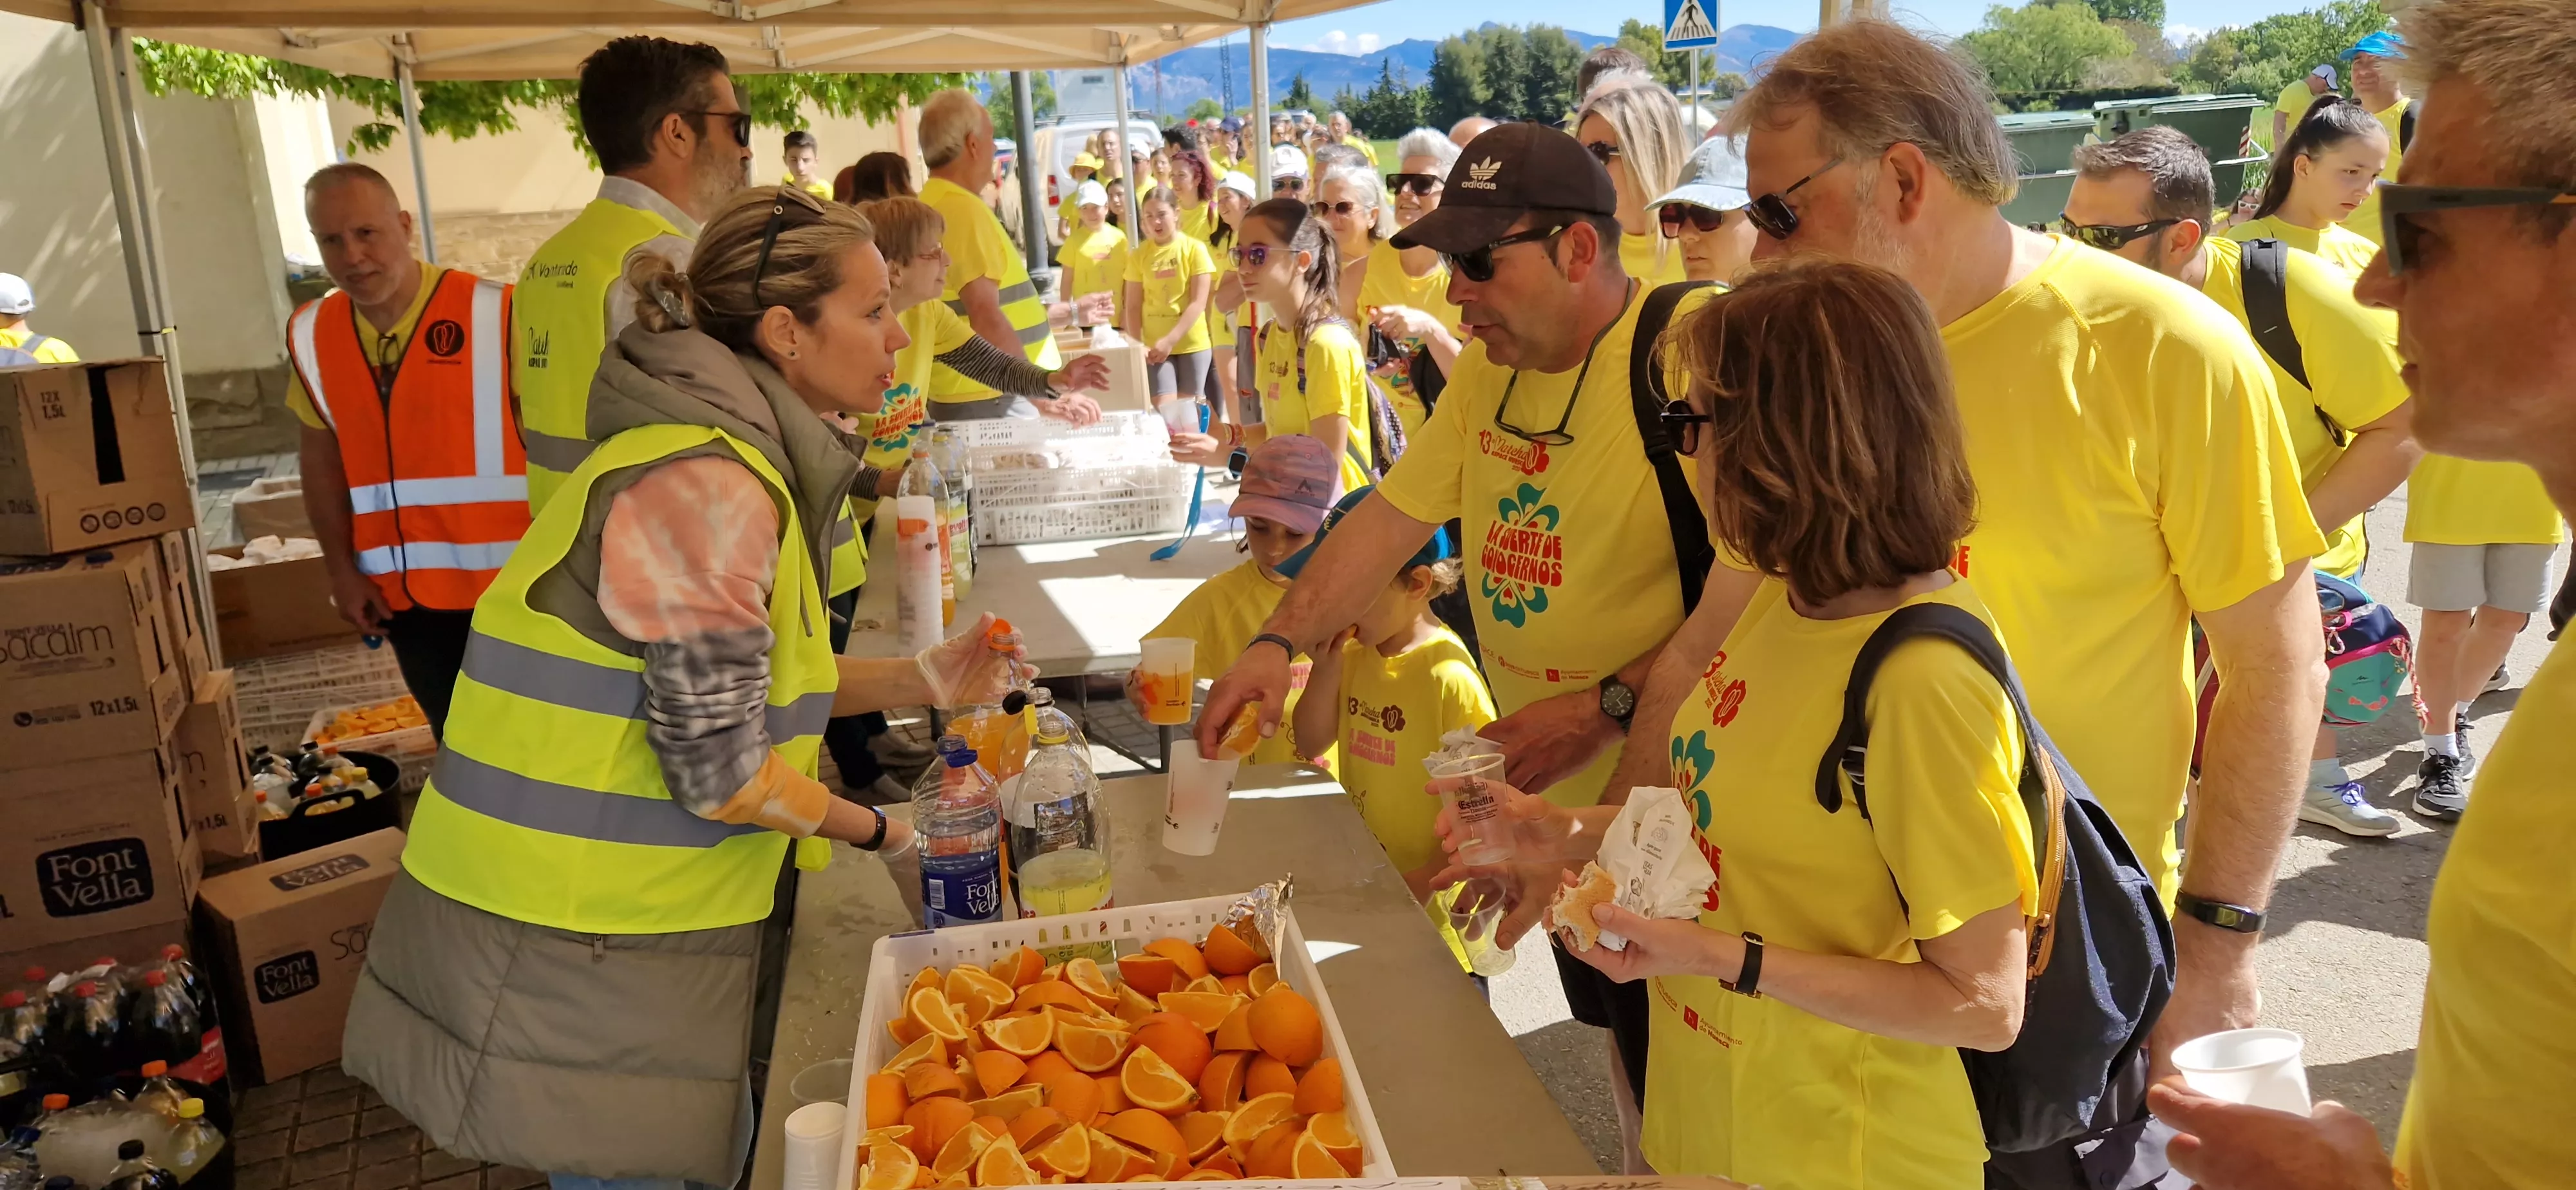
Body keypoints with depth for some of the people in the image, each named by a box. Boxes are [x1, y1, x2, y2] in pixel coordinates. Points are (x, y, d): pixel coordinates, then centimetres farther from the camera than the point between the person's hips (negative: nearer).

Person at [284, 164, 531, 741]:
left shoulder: (495, 314, -13)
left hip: (509, 584, -4)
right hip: (404, 594, 5)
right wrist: (342, 570, 6)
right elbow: (320, 455, 12)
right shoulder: (310, 335, 3)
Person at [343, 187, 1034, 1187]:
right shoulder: (707, 487, -22)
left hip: (617, 912, 9)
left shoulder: (731, 455, 8)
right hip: (576, 947, -9)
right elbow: (721, 767, -22)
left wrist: (922, 681, 5)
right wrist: (874, 831, -6)